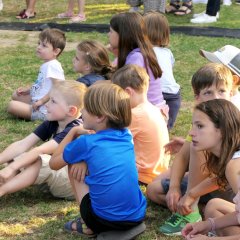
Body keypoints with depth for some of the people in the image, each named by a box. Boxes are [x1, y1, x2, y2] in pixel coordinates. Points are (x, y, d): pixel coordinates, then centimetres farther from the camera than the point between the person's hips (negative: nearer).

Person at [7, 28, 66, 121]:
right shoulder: (46, 65, 12)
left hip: (44, 109, -11)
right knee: (15, 96, 21)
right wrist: (27, 89, 15)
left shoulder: (53, 66, -21)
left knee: (12, 105, -20)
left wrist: (41, 101, -24)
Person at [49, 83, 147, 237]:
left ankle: (89, 225, 10)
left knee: (73, 164, 15)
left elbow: (54, 163, 10)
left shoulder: (86, 143, -8)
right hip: (137, 217, 5)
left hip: (104, 221, -5)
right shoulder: (126, 136, 5)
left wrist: (73, 132, 16)